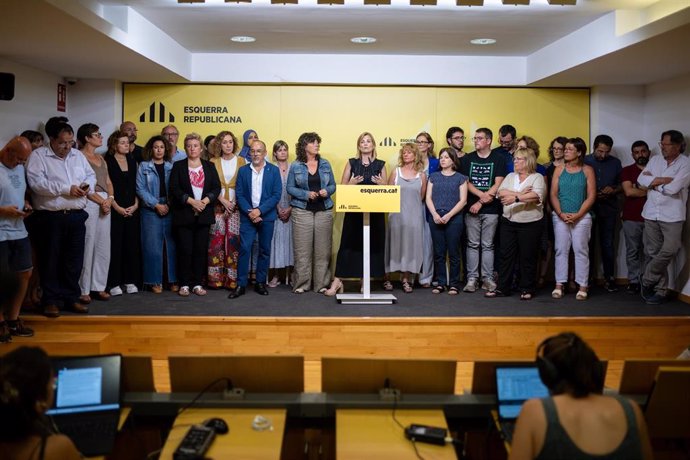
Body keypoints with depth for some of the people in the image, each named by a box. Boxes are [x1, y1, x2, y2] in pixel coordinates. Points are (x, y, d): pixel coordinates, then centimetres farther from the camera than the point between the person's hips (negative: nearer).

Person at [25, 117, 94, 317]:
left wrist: (87, 186, -5)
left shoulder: (78, 155, 13)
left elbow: (91, 175, 19)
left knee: (74, 260, 10)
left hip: (76, 216, 5)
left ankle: (71, 298, 22)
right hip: (50, 218, -5)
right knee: (50, 261, 4)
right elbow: (36, 182, -16)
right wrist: (67, 189, -18)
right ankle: (51, 301, 15)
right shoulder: (38, 155, -4)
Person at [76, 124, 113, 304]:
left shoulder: (101, 158, 19)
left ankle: (99, 286, 14)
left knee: (103, 246, 7)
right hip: (89, 203, -7)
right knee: (87, 246, -6)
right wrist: (101, 201, -13)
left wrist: (110, 198, -4)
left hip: (106, 203, 7)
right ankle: (83, 289, 1)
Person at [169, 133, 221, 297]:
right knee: (185, 250, -3)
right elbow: (174, 189, -4)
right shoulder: (178, 166, 5)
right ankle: (184, 284, 6)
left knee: (201, 250, 3)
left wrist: (205, 201, -12)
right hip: (184, 214, -2)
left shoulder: (209, 166, 11)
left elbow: (217, 187, 4)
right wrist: (192, 201, -15)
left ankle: (197, 283, 10)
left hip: (204, 214, 2)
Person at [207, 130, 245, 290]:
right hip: (218, 205, 0)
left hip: (236, 206, 0)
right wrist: (223, 201, -9)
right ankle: (216, 279, 3)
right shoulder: (213, 162, 7)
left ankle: (232, 279, 2)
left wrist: (235, 202, -8)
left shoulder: (241, 161, 7)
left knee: (233, 241, -4)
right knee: (216, 241, -4)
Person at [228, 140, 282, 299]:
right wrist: (249, 212, -12)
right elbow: (239, 195, 2)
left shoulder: (274, 170, 2)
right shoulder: (243, 170, 6)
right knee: (244, 249, -5)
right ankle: (241, 284, 0)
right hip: (247, 216, 0)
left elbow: (277, 195, -5)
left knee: (265, 250, 6)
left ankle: (260, 283, 17)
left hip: (266, 216, 0)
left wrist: (260, 210, -13)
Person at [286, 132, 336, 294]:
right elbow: (289, 187, 1)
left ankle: (321, 283, 11)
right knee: (302, 249, -2)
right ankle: (301, 283, 7)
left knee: (322, 249, 2)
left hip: (324, 211, 2)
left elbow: (333, 185, 11)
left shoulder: (325, 164, 9)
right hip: (302, 211, -2)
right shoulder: (295, 166, 2)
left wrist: (327, 191, -10)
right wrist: (306, 194, -13)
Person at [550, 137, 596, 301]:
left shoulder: (587, 170, 1)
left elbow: (591, 196, -3)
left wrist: (577, 215, -11)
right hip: (560, 216, 2)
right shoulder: (559, 170, 7)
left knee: (581, 250, 0)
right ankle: (559, 285, 9)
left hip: (581, 217, -2)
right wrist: (561, 214, -9)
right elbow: (553, 194, 3)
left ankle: (582, 286, 5)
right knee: (561, 250, 4)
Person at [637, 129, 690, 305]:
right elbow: (641, 180, -1)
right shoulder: (655, 160, 10)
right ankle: (659, 290, 16)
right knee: (653, 253, 6)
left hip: (672, 215, -4)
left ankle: (647, 280, 4)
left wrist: (654, 181, -4)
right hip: (651, 214, 4)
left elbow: (673, 188, -17)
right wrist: (663, 180, -11)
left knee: (669, 250, -17)